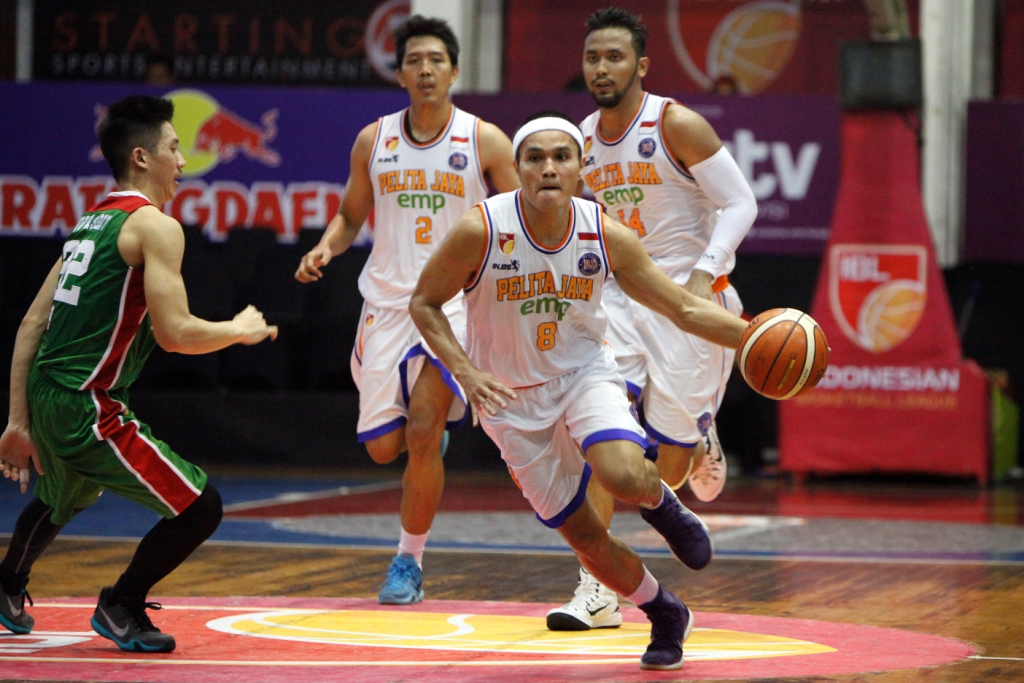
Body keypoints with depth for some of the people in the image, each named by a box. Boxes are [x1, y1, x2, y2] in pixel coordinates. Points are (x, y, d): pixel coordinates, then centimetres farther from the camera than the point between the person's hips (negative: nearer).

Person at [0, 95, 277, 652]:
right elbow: (174, 333, -19)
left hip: (45, 395, 10)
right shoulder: (155, 226, -11)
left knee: (63, 499, 39)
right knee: (200, 508, -6)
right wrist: (239, 331, 0)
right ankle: (120, 606, 10)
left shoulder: (90, 222, 16)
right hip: (89, 407, -10)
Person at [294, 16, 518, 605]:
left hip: (455, 302, -3)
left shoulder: (485, 142, -4)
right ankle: (436, 427, 41)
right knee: (383, 446, 3)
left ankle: (410, 561, 0)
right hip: (387, 302, 3)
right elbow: (352, 217, 15)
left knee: (422, 432, -17)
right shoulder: (373, 141, 4)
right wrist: (326, 248, -5)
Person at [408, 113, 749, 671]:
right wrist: (466, 373, -20)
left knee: (624, 477, -30)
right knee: (583, 535, 2)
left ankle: (661, 501, 8)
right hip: (513, 400, 0)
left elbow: (686, 309, -6)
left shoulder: (606, 236, -14)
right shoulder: (481, 231, -21)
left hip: (584, 374, 0)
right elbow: (424, 304, -7)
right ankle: (666, 615, 29)